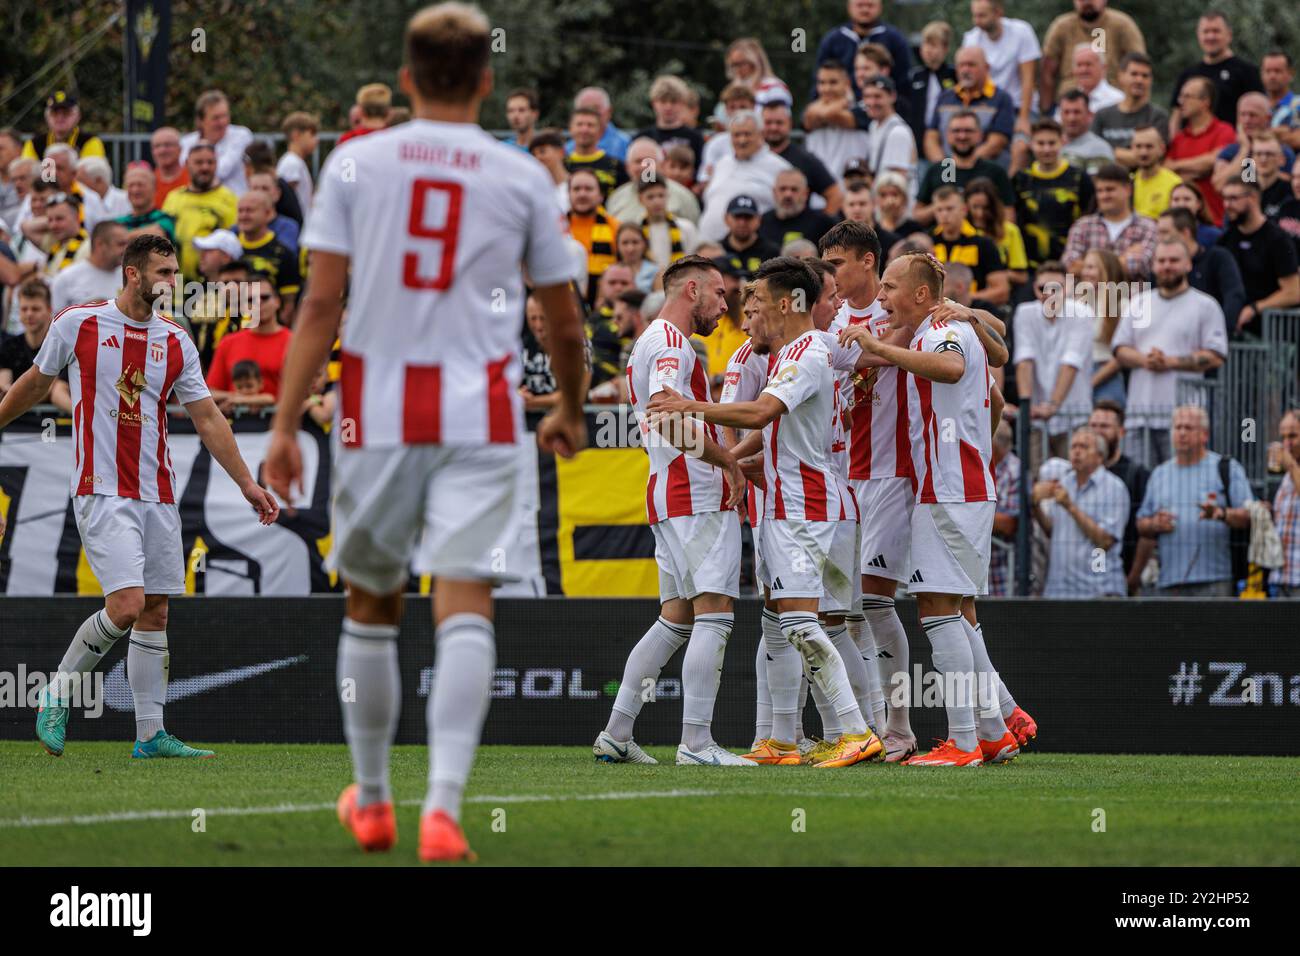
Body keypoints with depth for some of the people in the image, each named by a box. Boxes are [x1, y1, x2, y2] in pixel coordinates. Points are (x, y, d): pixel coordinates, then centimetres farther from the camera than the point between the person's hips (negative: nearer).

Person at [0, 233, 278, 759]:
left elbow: (208, 418, 11)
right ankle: (58, 693, 4)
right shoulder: (78, 323, -3)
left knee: (155, 612, 4)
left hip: (157, 494, 5)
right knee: (127, 604, -17)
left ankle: (150, 734, 9)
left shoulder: (176, 342, 8)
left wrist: (247, 484, 6)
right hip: (102, 493, -5)